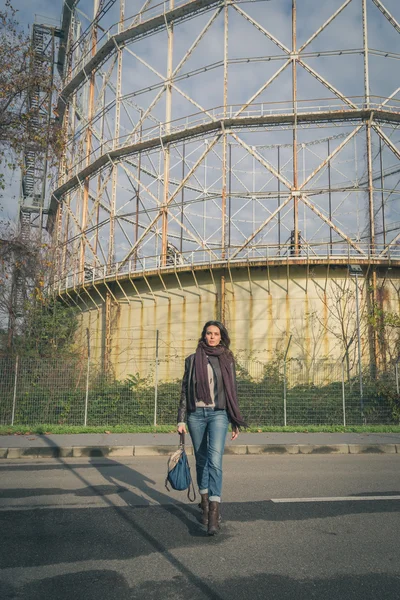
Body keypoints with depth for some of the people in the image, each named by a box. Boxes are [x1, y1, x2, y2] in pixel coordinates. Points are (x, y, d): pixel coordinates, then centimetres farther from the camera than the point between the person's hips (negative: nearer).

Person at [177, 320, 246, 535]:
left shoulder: (227, 360, 6)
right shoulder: (192, 360, 7)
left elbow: (233, 392, 9)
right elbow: (185, 391, 8)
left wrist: (236, 423, 8)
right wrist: (181, 420, 2)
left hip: (218, 414, -2)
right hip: (196, 414, 2)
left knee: (215, 461, -16)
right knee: (201, 460, 11)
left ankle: (214, 512, -18)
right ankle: (205, 504, 28)